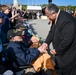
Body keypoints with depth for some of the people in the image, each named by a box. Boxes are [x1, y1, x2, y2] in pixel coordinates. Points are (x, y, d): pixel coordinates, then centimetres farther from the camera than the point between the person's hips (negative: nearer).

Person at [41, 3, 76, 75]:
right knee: (63, 69, 23)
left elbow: (67, 40, -31)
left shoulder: (66, 20, -31)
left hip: (68, 53, -9)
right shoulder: (56, 18, -1)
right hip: (62, 51, 9)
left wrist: (57, 50, -18)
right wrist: (46, 42, -3)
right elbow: (52, 31, 10)